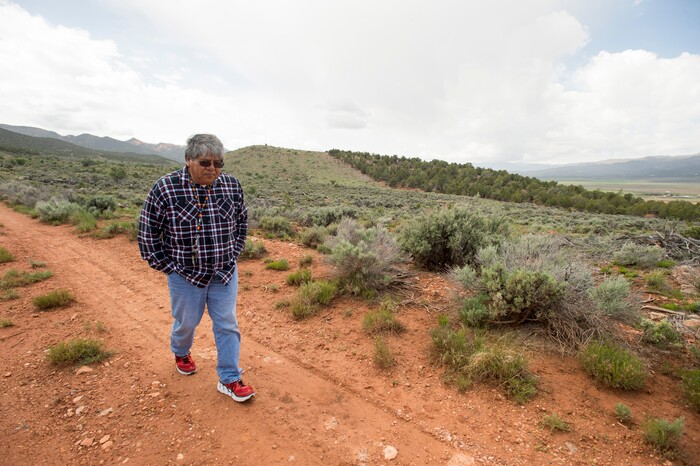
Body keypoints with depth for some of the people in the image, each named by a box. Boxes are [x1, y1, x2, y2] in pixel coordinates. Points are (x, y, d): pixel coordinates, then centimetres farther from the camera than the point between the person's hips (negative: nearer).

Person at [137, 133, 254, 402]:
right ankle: (181, 353, 53)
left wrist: (233, 255, 7)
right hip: (186, 275, -2)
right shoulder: (165, 189, -14)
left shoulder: (232, 185, -4)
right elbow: (147, 232, -6)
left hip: (225, 273, 2)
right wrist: (168, 267, -4)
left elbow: (241, 221, 10)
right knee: (186, 323, 18)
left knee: (227, 325, 7)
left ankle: (229, 380, 23)